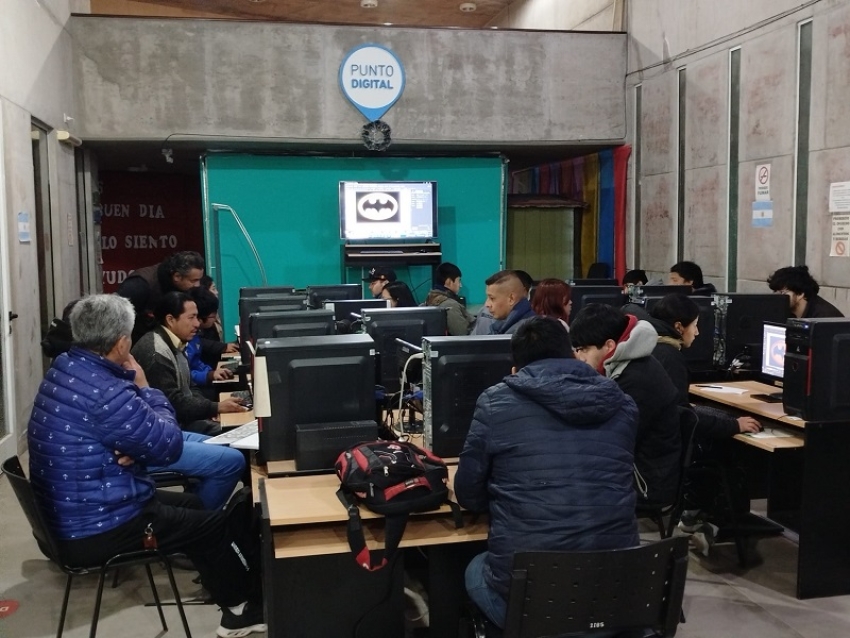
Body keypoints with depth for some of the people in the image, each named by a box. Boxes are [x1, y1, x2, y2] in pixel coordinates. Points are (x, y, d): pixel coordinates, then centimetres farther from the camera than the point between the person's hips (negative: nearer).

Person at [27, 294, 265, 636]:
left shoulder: (65, 368, 1)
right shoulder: (107, 393, -31)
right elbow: (170, 446, -18)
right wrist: (144, 388, -7)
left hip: (67, 514, 10)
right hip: (94, 530, -10)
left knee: (194, 507, 20)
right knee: (219, 524, 5)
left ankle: (235, 602, 30)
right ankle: (249, 605, 27)